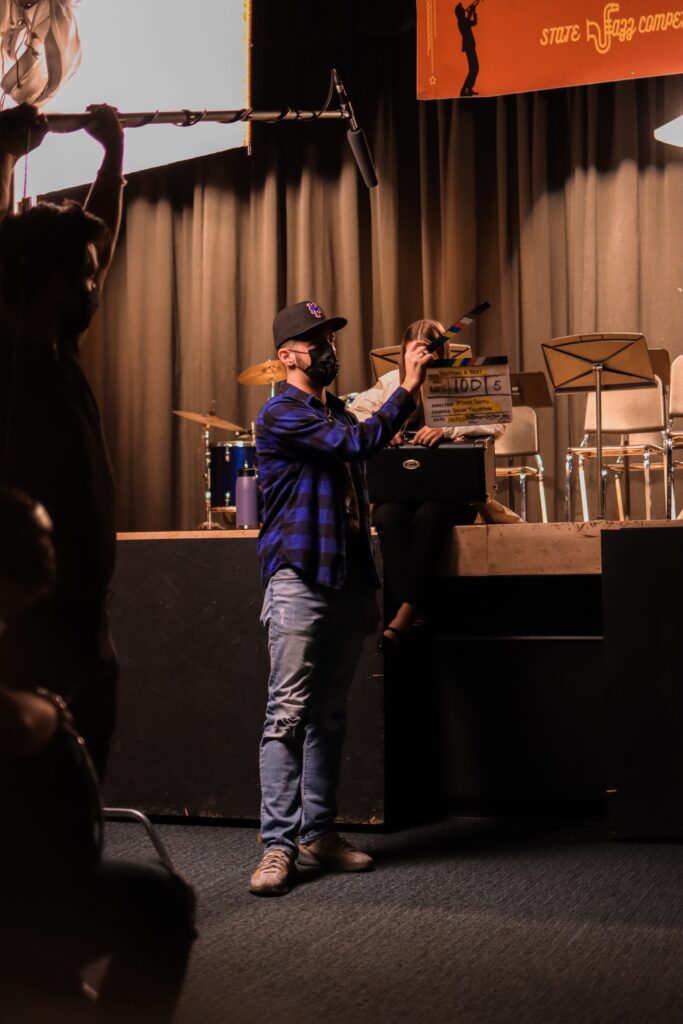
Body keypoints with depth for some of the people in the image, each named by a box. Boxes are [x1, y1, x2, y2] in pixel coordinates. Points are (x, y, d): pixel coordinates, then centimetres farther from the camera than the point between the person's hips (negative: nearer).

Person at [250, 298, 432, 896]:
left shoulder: (339, 415, 20)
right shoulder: (282, 415, -7)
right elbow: (360, 442, -21)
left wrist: (368, 587, 21)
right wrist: (407, 389, -17)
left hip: (346, 583, 8)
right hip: (299, 582, -8)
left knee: (329, 715, 9)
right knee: (288, 714, -10)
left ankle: (318, 833, 15)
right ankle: (278, 846, -9)